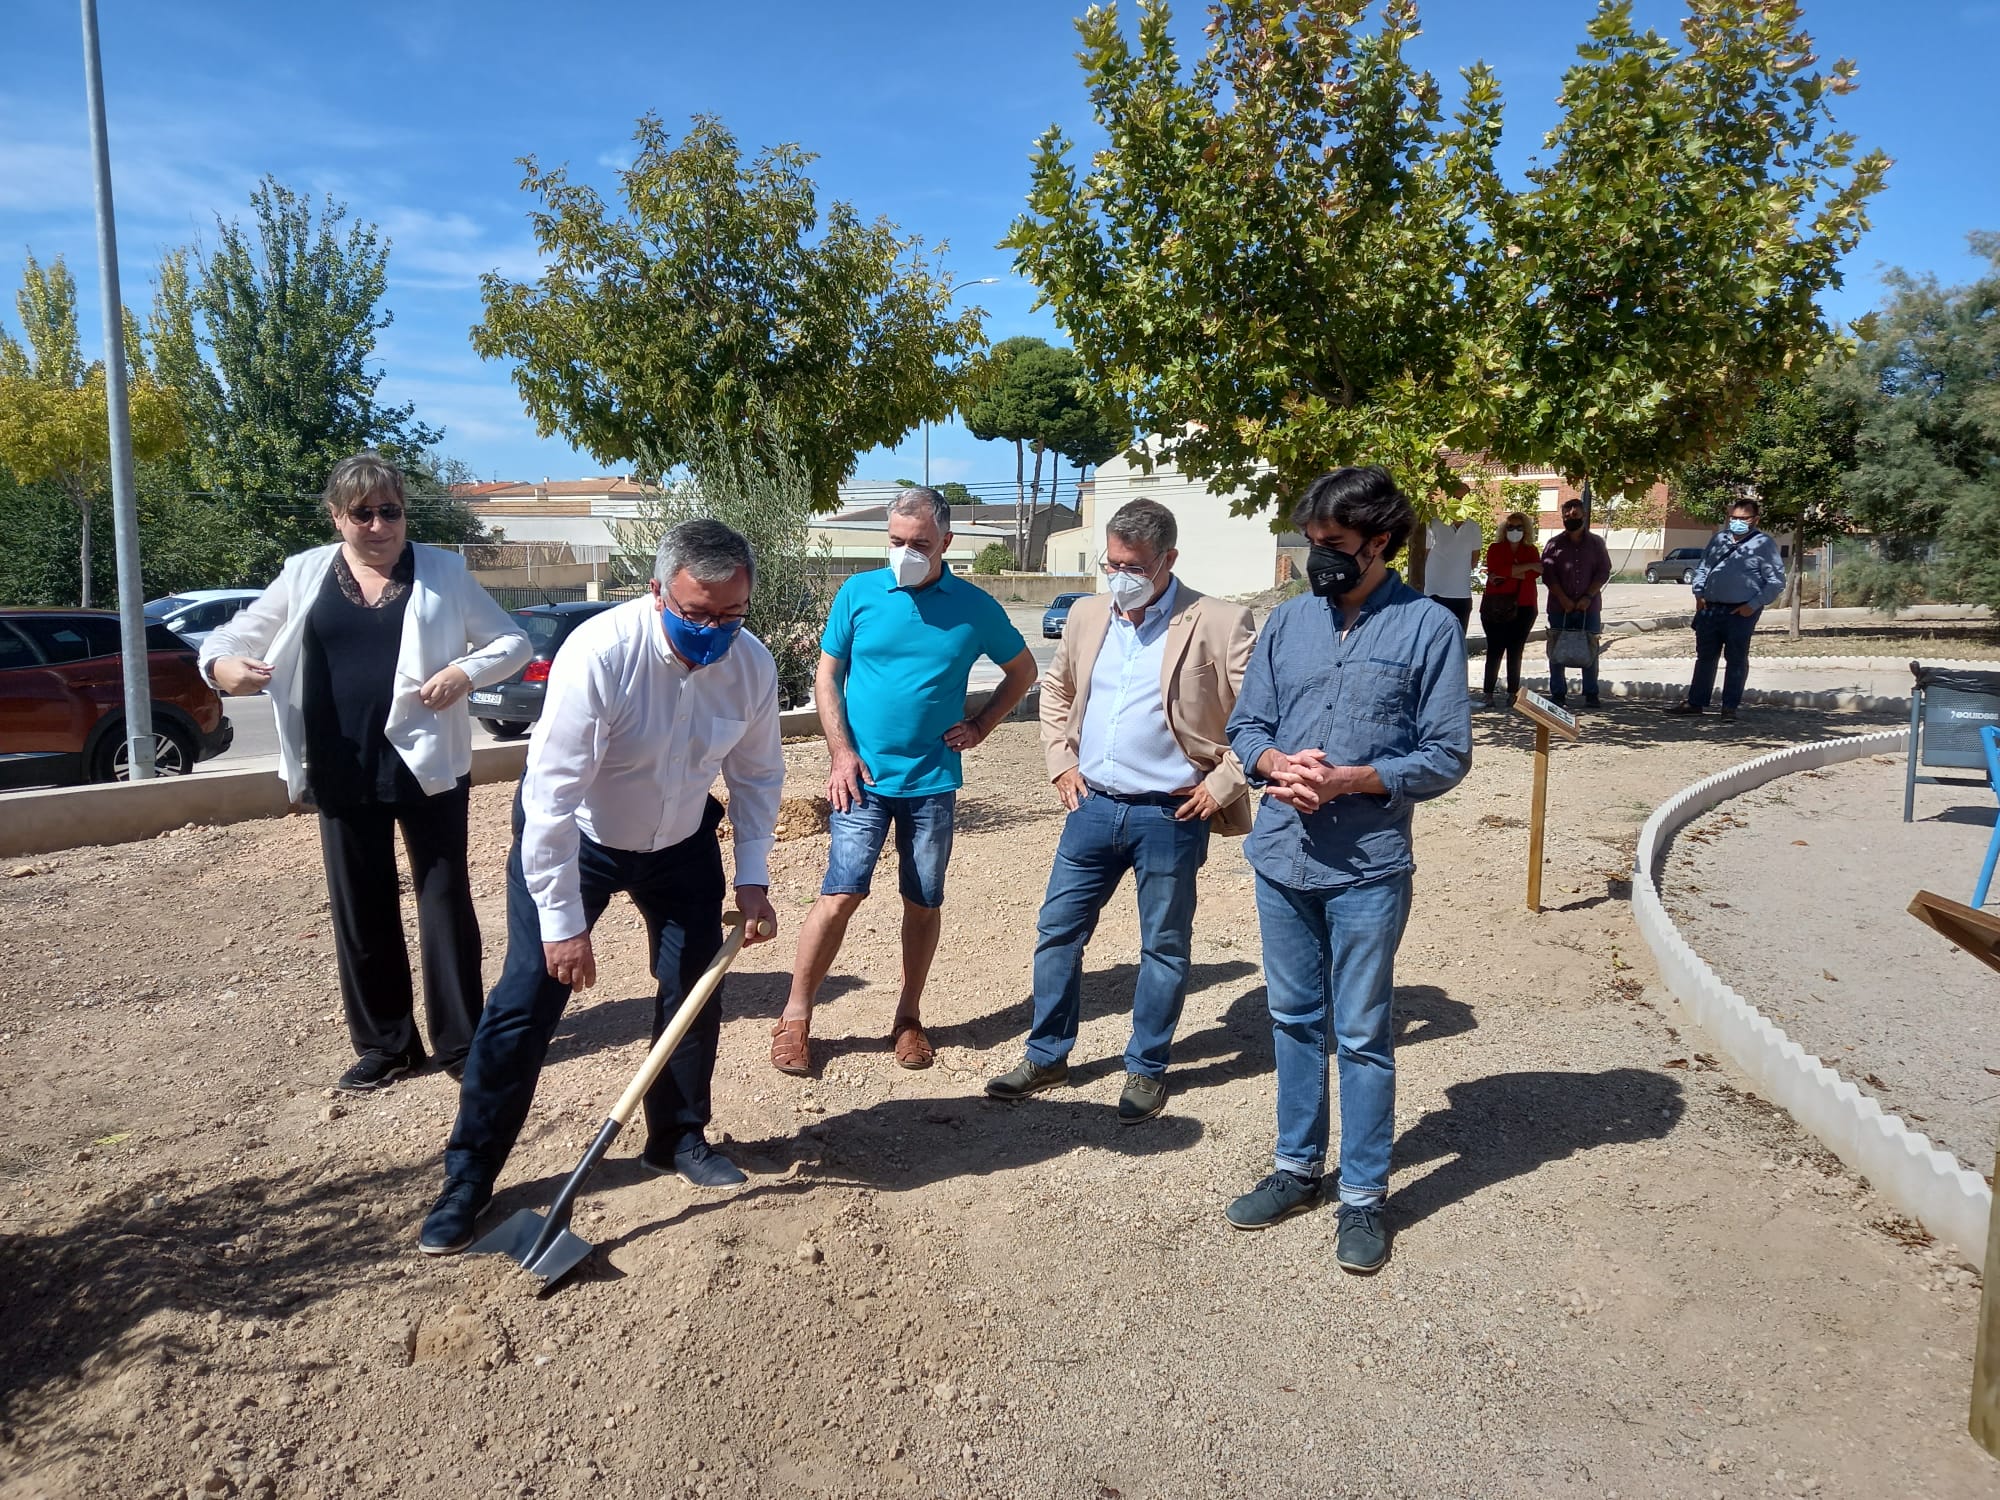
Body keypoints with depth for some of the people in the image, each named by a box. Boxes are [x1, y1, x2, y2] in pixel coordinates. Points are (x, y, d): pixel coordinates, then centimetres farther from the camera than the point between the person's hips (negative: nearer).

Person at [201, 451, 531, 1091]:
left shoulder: (442, 572, 1)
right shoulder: (304, 575, 7)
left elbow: (514, 641, 3)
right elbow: (237, 634, 13)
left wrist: (467, 670, -17)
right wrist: (221, 663, -11)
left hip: (427, 764, -2)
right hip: (343, 770, 3)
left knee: (445, 900, 4)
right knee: (360, 911, 10)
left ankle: (460, 1042, 15)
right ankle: (384, 1044, 24)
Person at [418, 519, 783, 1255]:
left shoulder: (752, 664, -18)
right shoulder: (599, 653, -33)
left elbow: (757, 775, -2)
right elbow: (553, 793, -29)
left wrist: (752, 877, -11)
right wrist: (562, 920, -26)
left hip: (682, 843, 4)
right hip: (570, 840, -4)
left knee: (695, 991, 6)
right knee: (526, 1001, -4)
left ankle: (679, 1138, 28)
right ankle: (467, 1178, 11)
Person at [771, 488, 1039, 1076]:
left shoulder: (975, 607, 1)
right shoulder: (859, 592, 0)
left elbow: (1023, 670, 15)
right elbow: (827, 675, 4)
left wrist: (979, 727, 4)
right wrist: (842, 753, -6)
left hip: (933, 781, 2)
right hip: (863, 776, -1)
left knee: (924, 902, 8)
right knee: (841, 894, -7)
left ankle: (908, 1018, 24)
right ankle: (795, 1019, 6)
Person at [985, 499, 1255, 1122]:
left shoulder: (1221, 624, -10)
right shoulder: (1087, 615, 6)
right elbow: (1056, 687, 22)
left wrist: (1221, 786, -11)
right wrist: (1060, 760, 11)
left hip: (1171, 814, -4)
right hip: (1094, 805, 5)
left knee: (1164, 946, 9)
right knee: (1057, 931, 10)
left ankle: (1146, 1069, 26)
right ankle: (1047, 1057, 26)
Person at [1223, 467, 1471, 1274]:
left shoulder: (1428, 627, -6)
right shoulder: (1288, 620, 6)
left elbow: (1446, 755, -7)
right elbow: (1245, 725, 9)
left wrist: (1345, 780, -19)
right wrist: (1277, 763, -12)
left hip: (1368, 867, -4)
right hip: (1281, 859, 4)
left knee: (1362, 1035, 6)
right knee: (1295, 1020, 17)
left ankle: (1363, 1196, 22)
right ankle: (1297, 1167, 33)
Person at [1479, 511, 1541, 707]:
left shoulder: (1531, 551, 13)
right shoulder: (1495, 549, 7)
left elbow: (1535, 574, -4)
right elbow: (1497, 569, -11)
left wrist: (1506, 575, -13)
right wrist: (1528, 566, -10)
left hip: (1523, 608, 2)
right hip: (1495, 608, -2)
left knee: (1515, 651, 0)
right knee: (1494, 650, -5)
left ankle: (1513, 693, 3)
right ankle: (1488, 694, -4)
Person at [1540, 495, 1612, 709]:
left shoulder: (1596, 543, 9)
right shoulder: (1554, 544, 7)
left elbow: (1603, 572, 3)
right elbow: (1547, 574, -1)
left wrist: (1588, 597, -10)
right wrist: (1563, 599, -12)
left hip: (1589, 606, 0)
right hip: (1559, 607, 0)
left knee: (1590, 650, 2)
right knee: (1556, 650, 0)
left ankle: (1591, 694, 8)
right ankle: (1558, 692, 8)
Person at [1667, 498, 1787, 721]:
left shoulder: (1764, 544, -4)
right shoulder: (1719, 539, 12)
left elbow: (1776, 582, -5)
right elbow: (1702, 567, 20)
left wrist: (1754, 605, -11)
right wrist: (1699, 592, 6)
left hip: (1741, 612, -5)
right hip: (1710, 609, 5)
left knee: (1736, 659, 3)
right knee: (1705, 656, 12)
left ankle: (1729, 707, 10)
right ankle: (1695, 702, 20)